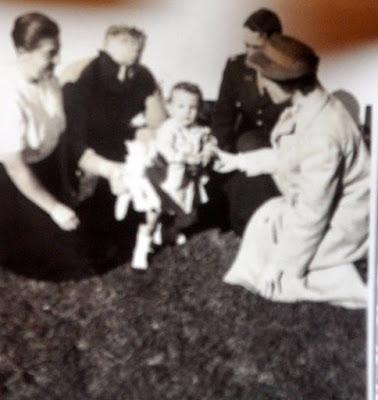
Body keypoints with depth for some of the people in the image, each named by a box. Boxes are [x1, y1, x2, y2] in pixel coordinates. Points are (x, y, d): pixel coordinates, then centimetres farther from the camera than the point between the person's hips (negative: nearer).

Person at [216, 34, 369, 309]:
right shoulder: (308, 105, -6)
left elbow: (311, 214, -29)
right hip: (319, 205, 9)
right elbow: (285, 156, 13)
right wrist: (238, 160, 18)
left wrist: (282, 265, -19)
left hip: (337, 223, -9)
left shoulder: (321, 134, -34)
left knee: (268, 280, -1)